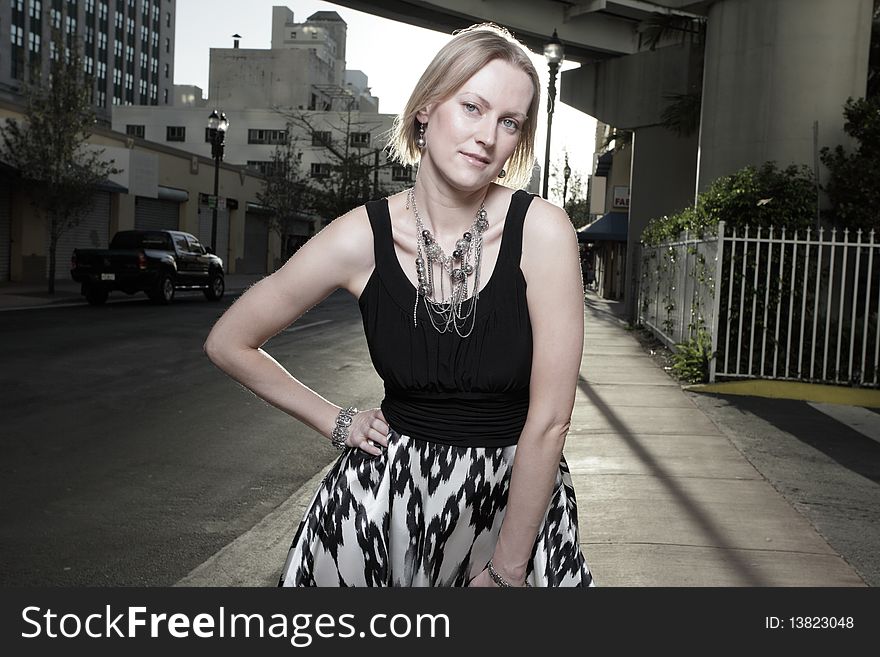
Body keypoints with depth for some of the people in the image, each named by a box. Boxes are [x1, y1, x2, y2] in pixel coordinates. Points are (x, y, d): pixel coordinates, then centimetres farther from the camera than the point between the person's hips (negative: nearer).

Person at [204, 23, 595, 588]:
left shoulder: (541, 231, -16)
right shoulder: (362, 237, -12)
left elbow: (549, 421, -16)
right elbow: (229, 344, 1)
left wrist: (505, 570, -13)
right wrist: (335, 421, 2)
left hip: (520, 494, -1)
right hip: (386, 494, 2)